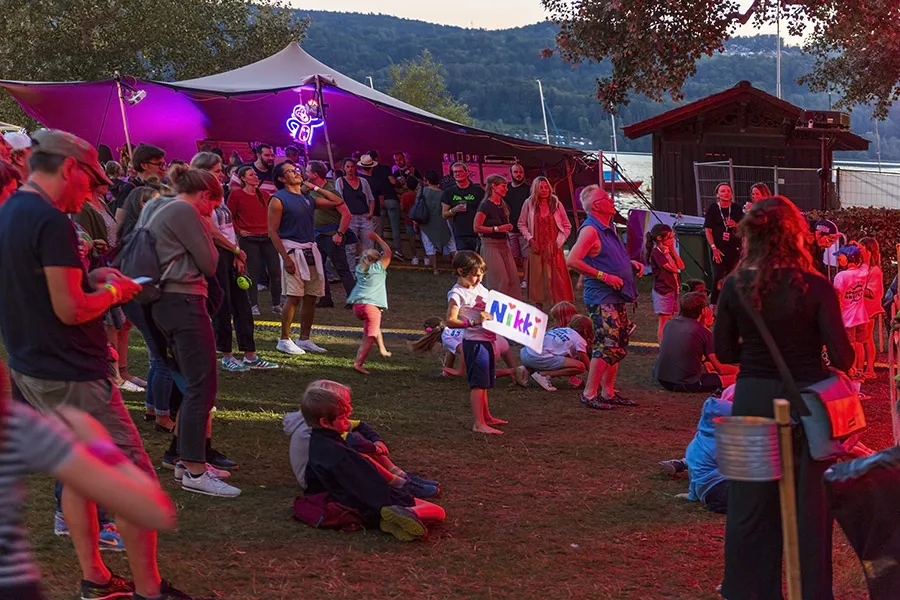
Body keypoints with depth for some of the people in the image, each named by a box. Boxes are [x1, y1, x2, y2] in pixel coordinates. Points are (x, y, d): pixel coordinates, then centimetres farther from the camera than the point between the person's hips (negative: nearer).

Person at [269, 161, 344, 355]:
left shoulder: (308, 198, 15)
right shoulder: (279, 200, -5)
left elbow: (337, 201, 19)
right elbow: (273, 231, -10)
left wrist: (315, 188, 14)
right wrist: (285, 257, -17)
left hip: (311, 251, 7)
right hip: (293, 250, -7)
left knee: (311, 298, 7)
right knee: (294, 297, -9)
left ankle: (304, 339, 16)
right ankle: (284, 340, -1)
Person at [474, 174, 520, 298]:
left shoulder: (503, 206, 13)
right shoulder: (485, 205, -11)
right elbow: (476, 227, -16)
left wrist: (508, 227, 12)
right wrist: (497, 229, -19)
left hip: (504, 245, 8)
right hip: (490, 245, -8)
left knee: (513, 279, 2)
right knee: (500, 280, -9)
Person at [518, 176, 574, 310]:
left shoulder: (556, 204, 2)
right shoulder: (529, 204, 2)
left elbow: (567, 226, 7)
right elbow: (522, 224, 10)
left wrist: (559, 242, -3)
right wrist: (529, 239, -3)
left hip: (553, 249, -1)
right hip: (536, 248, 1)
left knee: (557, 280, -5)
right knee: (537, 279, 4)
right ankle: (538, 307, 13)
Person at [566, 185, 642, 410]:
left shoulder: (609, 228, 14)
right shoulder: (590, 230, -15)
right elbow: (572, 260, -24)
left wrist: (631, 263, 12)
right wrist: (604, 276, -22)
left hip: (616, 296, 10)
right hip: (601, 297, -10)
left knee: (619, 345, 12)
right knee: (607, 346, -13)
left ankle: (608, 392, 19)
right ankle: (589, 394, -7)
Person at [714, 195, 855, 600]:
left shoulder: (735, 287, -6)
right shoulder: (815, 287, -15)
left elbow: (724, 351, 1)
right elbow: (842, 357, -15)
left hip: (753, 399, 3)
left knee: (750, 503, 15)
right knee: (809, 503, 10)